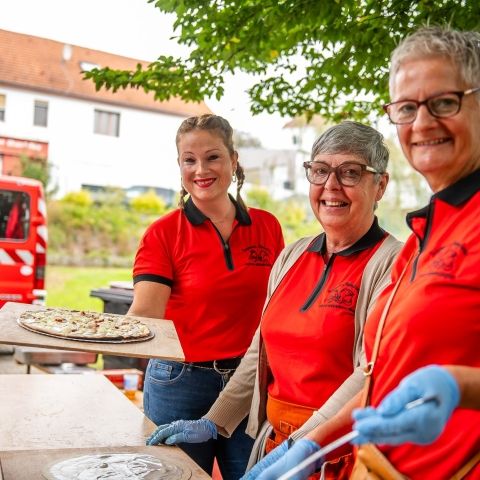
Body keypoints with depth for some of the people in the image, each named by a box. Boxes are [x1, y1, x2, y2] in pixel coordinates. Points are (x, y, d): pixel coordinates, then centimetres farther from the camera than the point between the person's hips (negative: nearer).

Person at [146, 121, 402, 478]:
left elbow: (372, 375, -21)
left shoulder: (390, 264, -13)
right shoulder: (293, 255, 6)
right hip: (273, 440, 6)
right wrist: (213, 423, 7)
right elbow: (261, 352, 10)